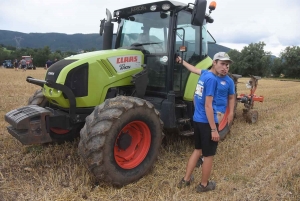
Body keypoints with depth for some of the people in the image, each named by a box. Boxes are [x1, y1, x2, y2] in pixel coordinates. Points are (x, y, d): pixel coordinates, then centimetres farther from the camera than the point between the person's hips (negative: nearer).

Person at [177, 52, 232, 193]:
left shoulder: (204, 74, 5)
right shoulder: (212, 79, -19)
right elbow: (208, 106, -23)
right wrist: (214, 129, -21)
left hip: (197, 120, 9)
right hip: (207, 122, -9)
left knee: (198, 150, 22)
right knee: (209, 155, 9)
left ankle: (185, 180, 31)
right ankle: (204, 185, 26)